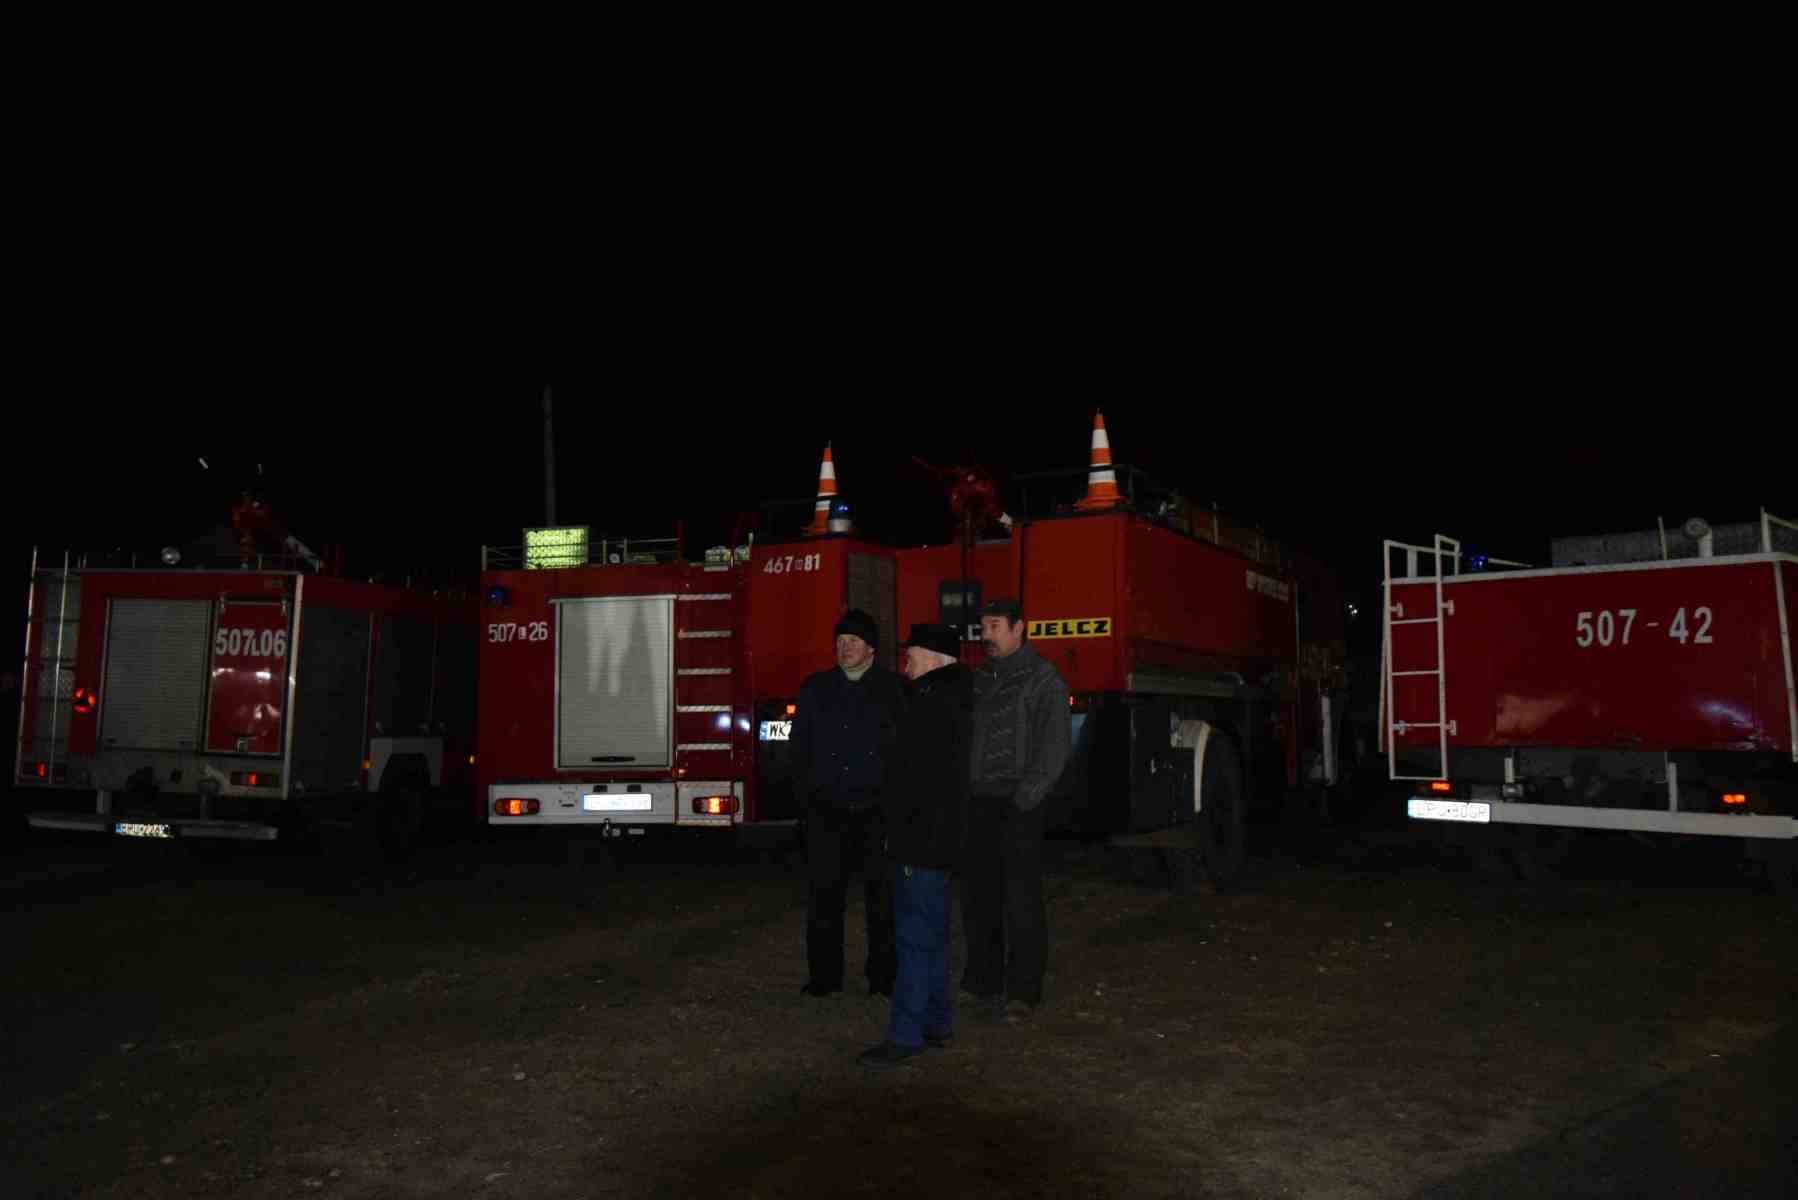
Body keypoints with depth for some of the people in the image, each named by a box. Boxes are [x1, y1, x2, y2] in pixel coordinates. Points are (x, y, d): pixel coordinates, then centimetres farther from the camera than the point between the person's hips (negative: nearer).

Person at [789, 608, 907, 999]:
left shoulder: (895, 689, 1)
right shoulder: (816, 689, 8)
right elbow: (799, 745, 12)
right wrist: (805, 792, 5)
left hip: (877, 811, -2)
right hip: (826, 812, 2)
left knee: (883, 894, 4)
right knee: (824, 894, 5)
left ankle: (884, 975, 16)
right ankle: (824, 974, 17)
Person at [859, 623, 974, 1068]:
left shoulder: (933, 705, -17)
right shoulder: (952, 700, 15)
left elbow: (924, 780, -23)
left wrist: (911, 840, -21)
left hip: (922, 840, -11)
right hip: (938, 840, 11)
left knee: (916, 936, -6)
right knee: (932, 934, 16)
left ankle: (906, 1035, -1)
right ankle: (937, 1023, 25)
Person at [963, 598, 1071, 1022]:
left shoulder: (1042, 678, -3)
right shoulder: (979, 680, 16)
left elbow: (1055, 744, -9)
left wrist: (1026, 797, -15)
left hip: (1017, 807, -6)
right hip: (979, 804, 6)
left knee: (1021, 900, -3)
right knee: (980, 899, 9)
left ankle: (1022, 992, 4)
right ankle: (984, 983, 19)